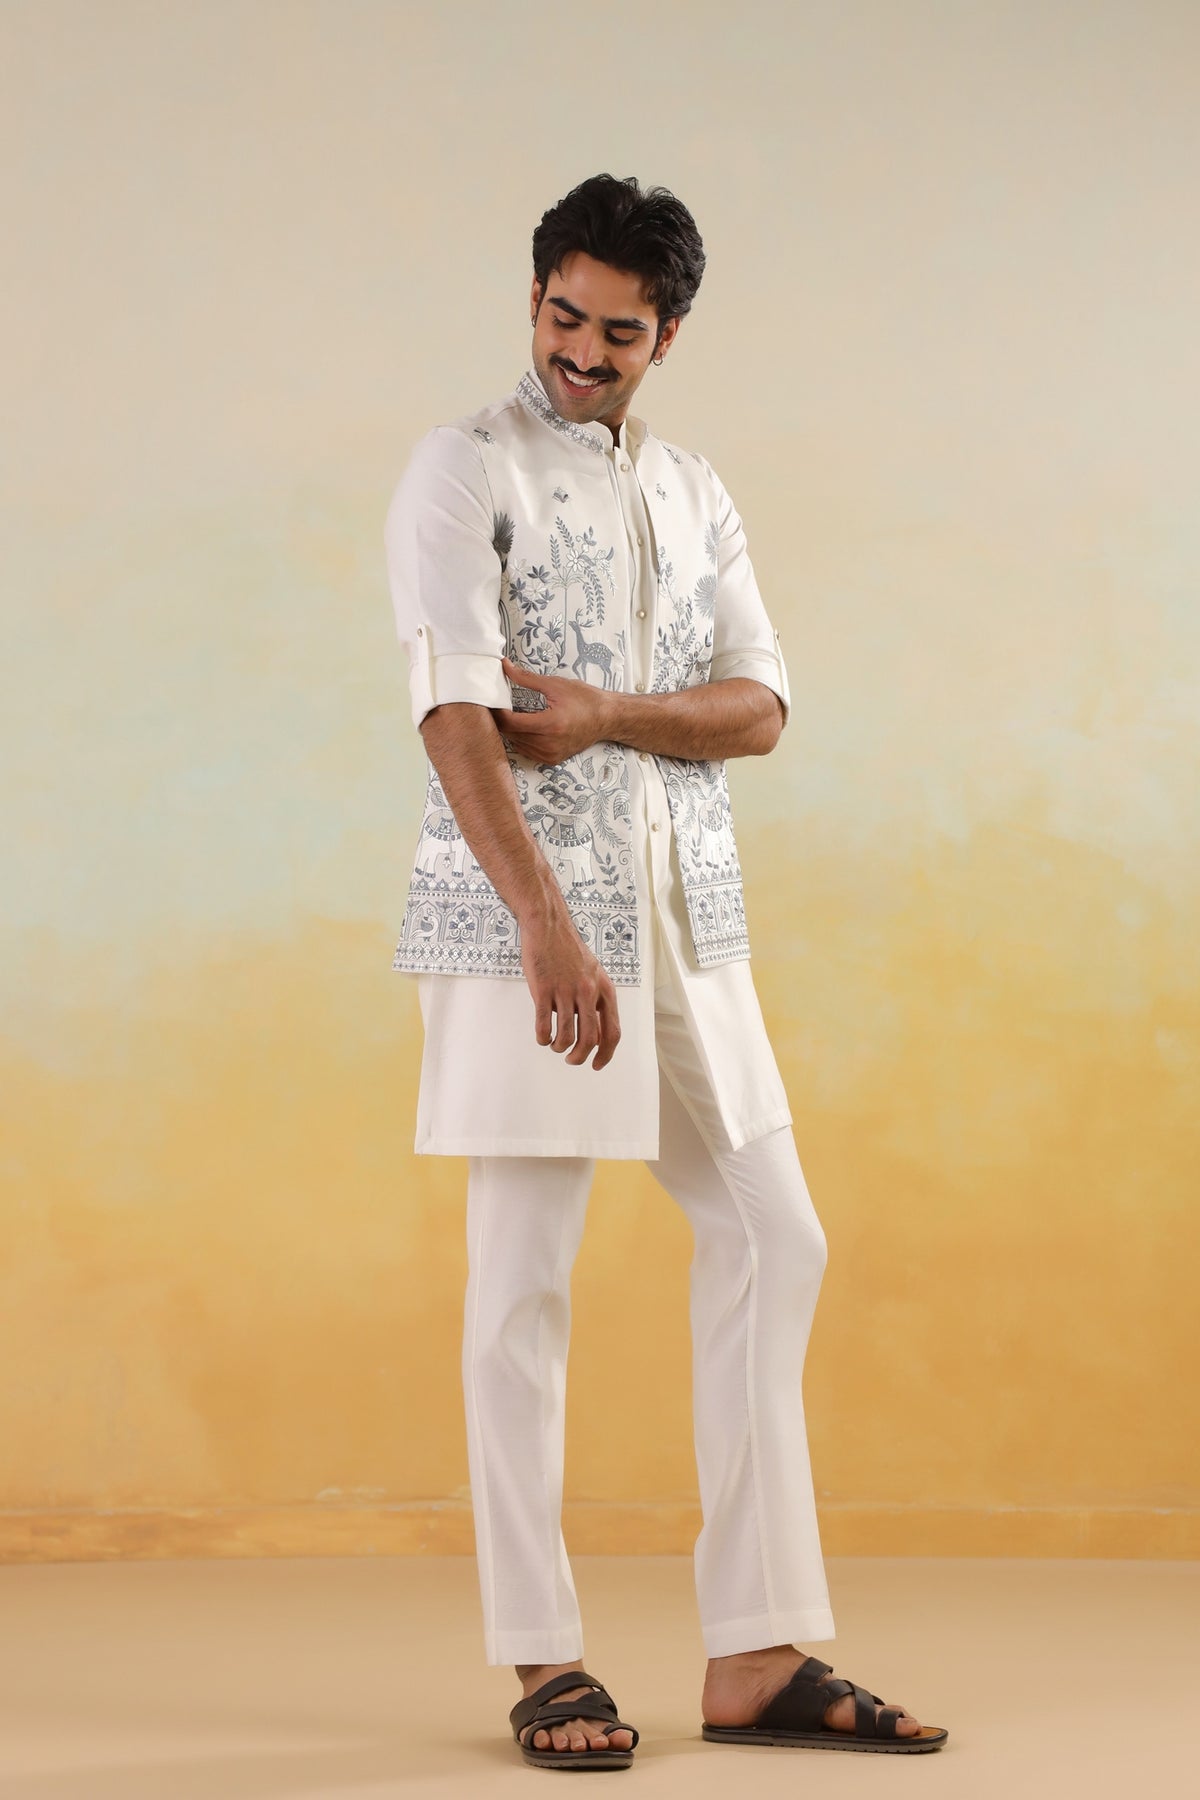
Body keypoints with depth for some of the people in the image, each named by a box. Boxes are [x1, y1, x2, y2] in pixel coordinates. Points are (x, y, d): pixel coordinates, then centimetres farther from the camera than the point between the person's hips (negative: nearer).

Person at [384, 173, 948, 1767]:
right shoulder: (465, 472, -3)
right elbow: (455, 718, -15)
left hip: (688, 917, 7)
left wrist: (607, 709, -13)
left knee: (772, 1241, 4)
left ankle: (758, 1656, 10)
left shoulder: (694, 493, 16)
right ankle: (545, 1665, 8)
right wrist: (550, 931, -25)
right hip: (520, 918, -6)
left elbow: (760, 708, 7)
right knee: (527, 1279, -2)